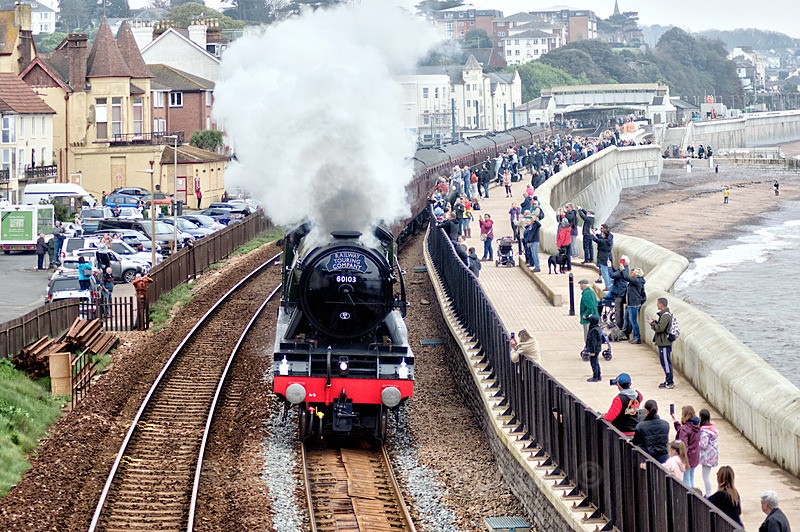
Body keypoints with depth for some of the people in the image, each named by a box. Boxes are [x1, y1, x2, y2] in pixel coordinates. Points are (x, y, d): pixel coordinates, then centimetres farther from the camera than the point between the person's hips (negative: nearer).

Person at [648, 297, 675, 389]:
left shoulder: (665, 315, -19)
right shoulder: (664, 314, 14)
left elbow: (660, 328, -23)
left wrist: (652, 323, -10)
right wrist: (655, 322, 9)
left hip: (664, 343, -10)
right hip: (663, 342, 10)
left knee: (666, 362, -6)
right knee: (665, 363, 15)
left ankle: (670, 383, -3)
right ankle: (668, 381, 20)